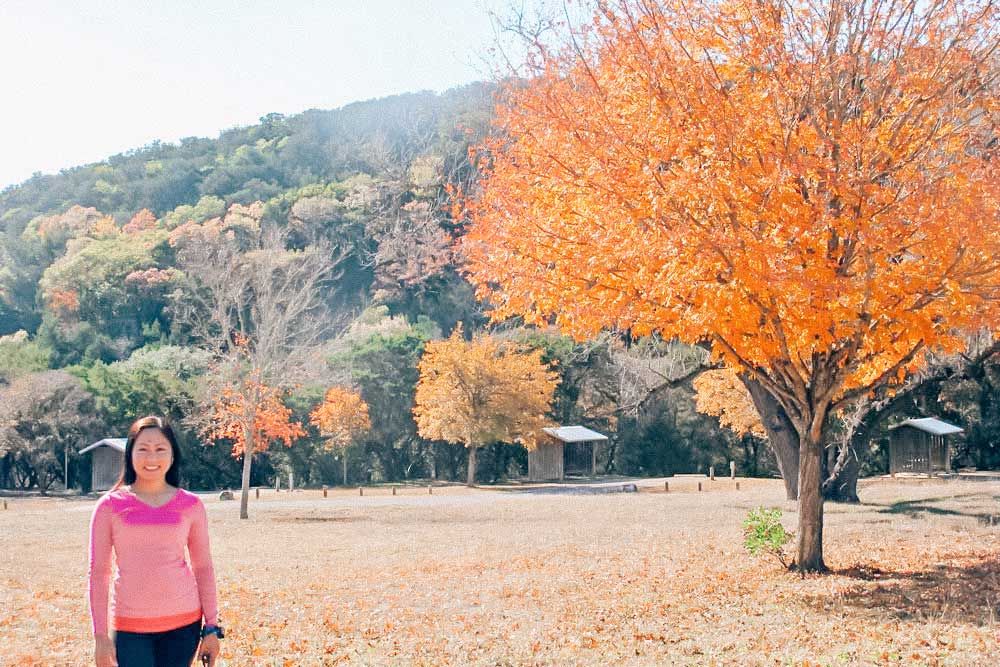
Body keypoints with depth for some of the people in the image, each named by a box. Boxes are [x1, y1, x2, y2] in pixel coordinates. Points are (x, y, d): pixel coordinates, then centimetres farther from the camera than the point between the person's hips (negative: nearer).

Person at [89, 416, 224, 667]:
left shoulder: (190, 505, 3)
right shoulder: (110, 505, 0)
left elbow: (203, 567, 8)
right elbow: (98, 572, 1)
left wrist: (212, 627, 5)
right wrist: (100, 636, -3)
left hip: (183, 623, 1)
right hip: (129, 626, -1)